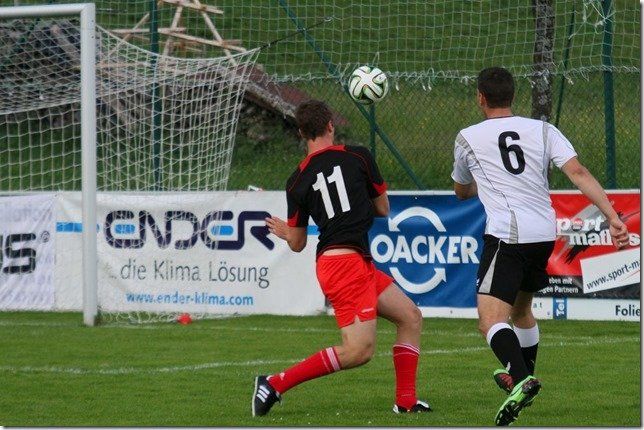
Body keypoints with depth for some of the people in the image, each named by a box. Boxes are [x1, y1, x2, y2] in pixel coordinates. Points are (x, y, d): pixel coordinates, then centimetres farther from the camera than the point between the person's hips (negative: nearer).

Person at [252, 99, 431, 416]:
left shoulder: (298, 182, 9)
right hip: (347, 260, -7)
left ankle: (406, 401, 12)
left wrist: (285, 232, 35)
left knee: (411, 317, 16)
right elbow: (383, 208, 10)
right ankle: (276, 384, -13)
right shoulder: (358, 157, 0)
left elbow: (297, 244, 12)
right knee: (359, 350, -12)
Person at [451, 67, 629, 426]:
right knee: (521, 308, 28)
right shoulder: (542, 131, 10)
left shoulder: (468, 138, 7)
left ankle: (521, 379, -37)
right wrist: (613, 218, -8)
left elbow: (463, 191, 25)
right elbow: (579, 173, -4)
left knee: (491, 321, -13)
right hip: (545, 234, 5)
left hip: (507, 235, -5)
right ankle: (524, 377, 43)